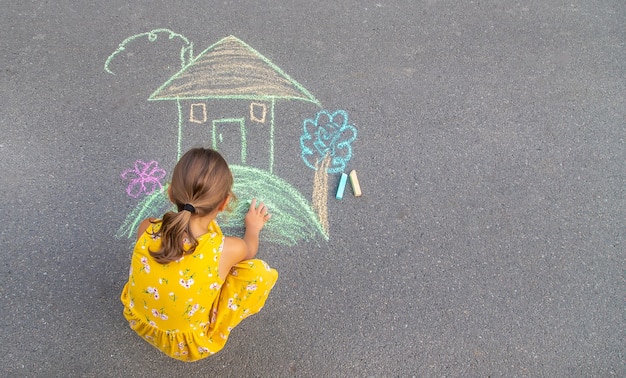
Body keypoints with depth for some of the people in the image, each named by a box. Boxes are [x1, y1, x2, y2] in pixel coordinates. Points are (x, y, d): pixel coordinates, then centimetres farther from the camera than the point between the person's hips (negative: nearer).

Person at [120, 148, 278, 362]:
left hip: (139, 322, 4)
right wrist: (253, 227, 21)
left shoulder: (147, 229, -22)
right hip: (191, 345, -4)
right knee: (261, 271, -3)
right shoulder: (229, 250, -29)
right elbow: (250, 250, -1)